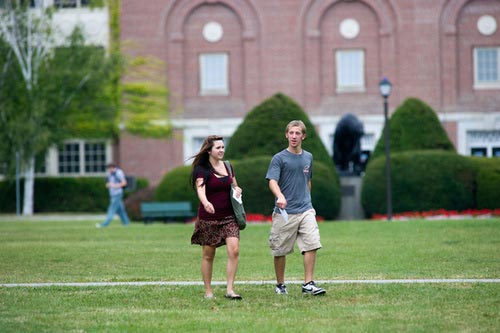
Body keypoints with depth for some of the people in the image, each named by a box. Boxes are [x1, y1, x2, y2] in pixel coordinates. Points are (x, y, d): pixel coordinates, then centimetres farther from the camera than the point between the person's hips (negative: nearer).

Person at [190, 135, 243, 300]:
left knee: (234, 250, -11)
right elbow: (200, 188, -23)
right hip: (209, 217, -4)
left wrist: (237, 189, 1)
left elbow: (235, 186, 25)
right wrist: (205, 203, -44)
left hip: (229, 217, 4)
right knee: (208, 255, 4)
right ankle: (208, 291, 16)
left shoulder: (228, 167, 11)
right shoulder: (202, 169, -7)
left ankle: (229, 289, -8)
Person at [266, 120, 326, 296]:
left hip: (305, 210, 3)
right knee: (280, 250, 4)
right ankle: (280, 285, 20)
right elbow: (272, 181, -15)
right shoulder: (279, 158, -3)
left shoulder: (308, 157, 13)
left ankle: (308, 284, -8)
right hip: (284, 213, -3)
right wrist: (280, 196, -34)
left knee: (312, 245, -12)